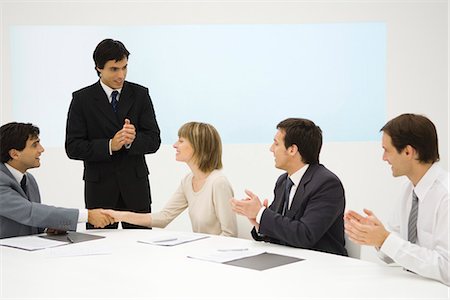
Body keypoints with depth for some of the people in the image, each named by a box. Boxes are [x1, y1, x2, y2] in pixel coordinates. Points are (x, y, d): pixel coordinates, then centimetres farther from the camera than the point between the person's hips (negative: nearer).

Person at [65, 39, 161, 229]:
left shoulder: (140, 94, 3)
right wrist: (109, 145, -20)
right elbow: (73, 148, -6)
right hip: (100, 187, -1)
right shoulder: (82, 99, -1)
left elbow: (153, 141, 1)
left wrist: (133, 140, -20)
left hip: (135, 186, 1)